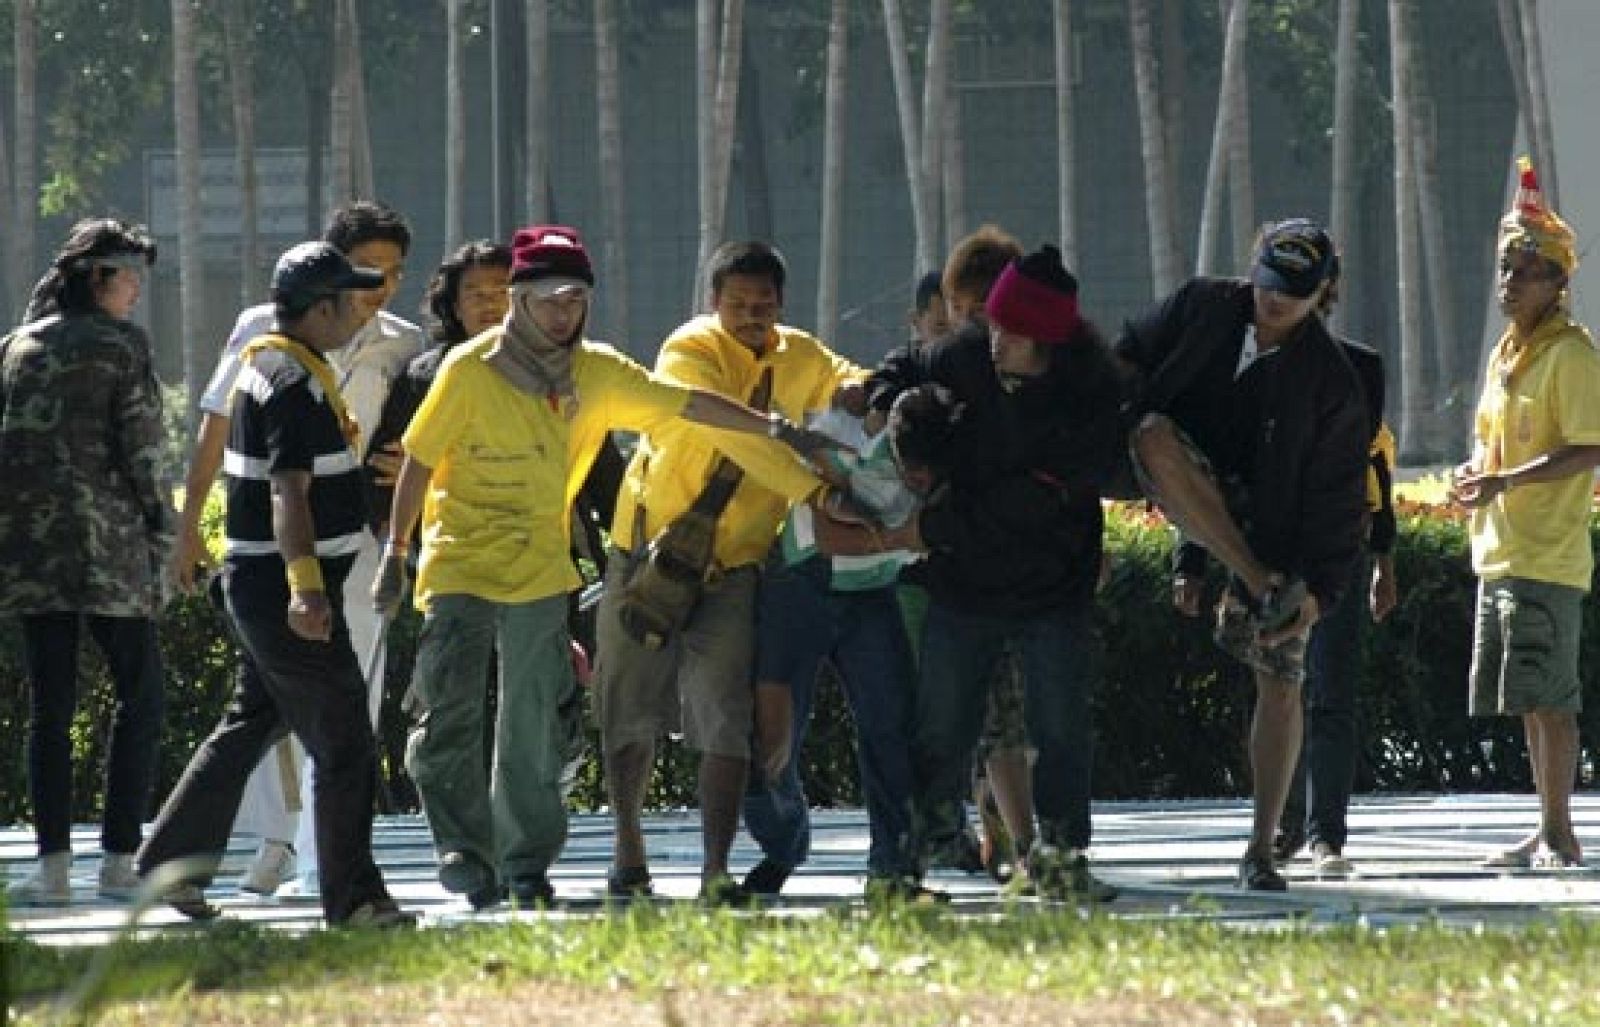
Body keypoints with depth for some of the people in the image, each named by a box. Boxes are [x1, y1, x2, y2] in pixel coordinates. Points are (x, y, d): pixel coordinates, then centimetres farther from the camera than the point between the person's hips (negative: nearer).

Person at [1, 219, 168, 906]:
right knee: (140, 698, 6)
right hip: (105, 546, -5)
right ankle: (119, 861, 0)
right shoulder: (122, 344, -5)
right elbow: (141, 450, -9)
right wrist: (159, 537, 0)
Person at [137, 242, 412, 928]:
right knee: (344, 741, -5)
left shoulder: (266, 363, 15)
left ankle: (171, 864, 20)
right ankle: (353, 898, -2)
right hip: (284, 585, -10)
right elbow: (289, 492, -28)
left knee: (251, 725, 17)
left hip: (262, 585, 10)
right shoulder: (296, 382, -18)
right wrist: (305, 584, -36)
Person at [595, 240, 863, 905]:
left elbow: (846, 381, 21)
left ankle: (716, 869, -11)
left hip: (733, 567, 3)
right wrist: (815, 491, -38)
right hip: (652, 549, -3)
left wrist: (856, 388, -6)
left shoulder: (800, 358, 2)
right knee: (632, 712, 7)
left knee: (725, 718, -10)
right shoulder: (689, 353, -16)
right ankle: (628, 849, 24)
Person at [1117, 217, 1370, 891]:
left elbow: (1336, 497, -8)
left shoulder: (1331, 382, -10)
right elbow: (1134, 355, 11)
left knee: (1281, 681, -6)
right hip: (1191, 500, 1)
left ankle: (1260, 851, 3)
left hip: (1269, 526, -1)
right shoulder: (1202, 307, -4)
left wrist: (1320, 588, -17)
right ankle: (1262, 587, -32)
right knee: (1157, 435, -33)